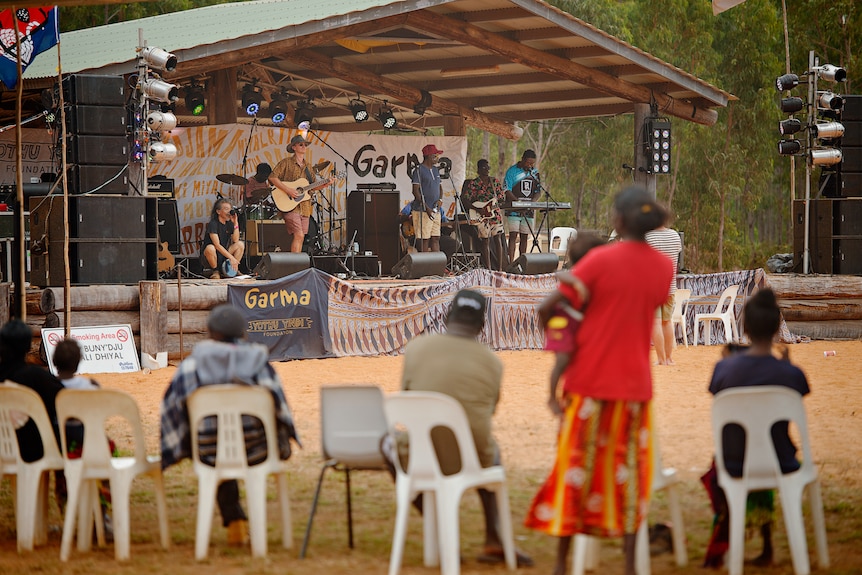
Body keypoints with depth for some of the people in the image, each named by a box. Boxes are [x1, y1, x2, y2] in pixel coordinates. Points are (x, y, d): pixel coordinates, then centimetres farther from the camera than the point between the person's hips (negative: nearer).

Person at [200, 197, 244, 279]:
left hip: (224, 255, 6)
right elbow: (217, 245, -24)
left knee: (240, 245, -12)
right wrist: (231, 257, -30)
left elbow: (235, 240, -7)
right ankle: (216, 271, -14)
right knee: (210, 248, -38)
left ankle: (234, 269, -3)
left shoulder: (229, 223, 5)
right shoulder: (213, 224, -15)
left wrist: (235, 223, -14)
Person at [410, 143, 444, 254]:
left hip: (435, 211, 8)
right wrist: (426, 208, -18)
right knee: (424, 240, -6)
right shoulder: (419, 170, -8)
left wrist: (440, 199, 1)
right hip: (423, 211, -8)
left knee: (436, 239, 6)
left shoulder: (435, 170, 16)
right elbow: (415, 191, -13)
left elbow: (440, 187, 23)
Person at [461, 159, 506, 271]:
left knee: (498, 239, 1)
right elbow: (465, 200, -8)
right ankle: (488, 269, 2)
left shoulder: (495, 181, 9)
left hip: (495, 213, 3)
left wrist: (497, 203, -9)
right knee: (485, 240, -2)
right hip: (481, 217, -3)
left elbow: (502, 197, 13)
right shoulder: (473, 183, -4)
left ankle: (499, 268, 4)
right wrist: (478, 209, -17)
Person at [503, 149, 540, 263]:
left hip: (528, 211, 5)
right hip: (514, 210, -5)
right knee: (513, 235, -11)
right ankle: (511, 263, -16)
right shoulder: (512, 171, -4)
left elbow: (537, 191, 14)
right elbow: (507, 191, -9)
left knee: (524, 237, 7)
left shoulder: (534, 173, 12)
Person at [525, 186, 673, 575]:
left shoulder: (600, 260, -14)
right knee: (627, 469, 9)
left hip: (589, 380, -3)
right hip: (634, 382, 4)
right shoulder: (663, 267, 1)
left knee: (576, 464, 5)